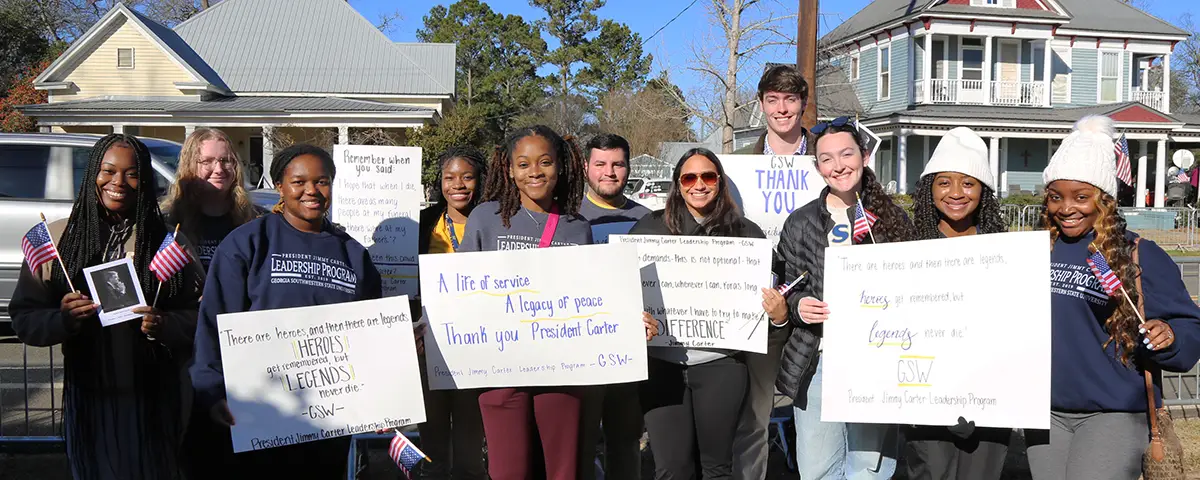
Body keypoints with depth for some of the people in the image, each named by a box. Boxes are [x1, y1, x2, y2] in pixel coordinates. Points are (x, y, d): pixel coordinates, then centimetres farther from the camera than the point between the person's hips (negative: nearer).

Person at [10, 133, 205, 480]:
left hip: (153, 398, 0)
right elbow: (24, 317, 4)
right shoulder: (57, 237, 2)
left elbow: (198, 313, 1)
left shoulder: (166, 240, 2)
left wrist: (165, 326, -18)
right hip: (88, 398, 1)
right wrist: (61, 320, -16)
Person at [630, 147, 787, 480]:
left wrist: (780, 314, -11)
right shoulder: (650, 227, 4)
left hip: (721, 362, 0)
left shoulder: (747, 233, 5)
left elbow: (768, 295, 9)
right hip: (662, 362, 0)